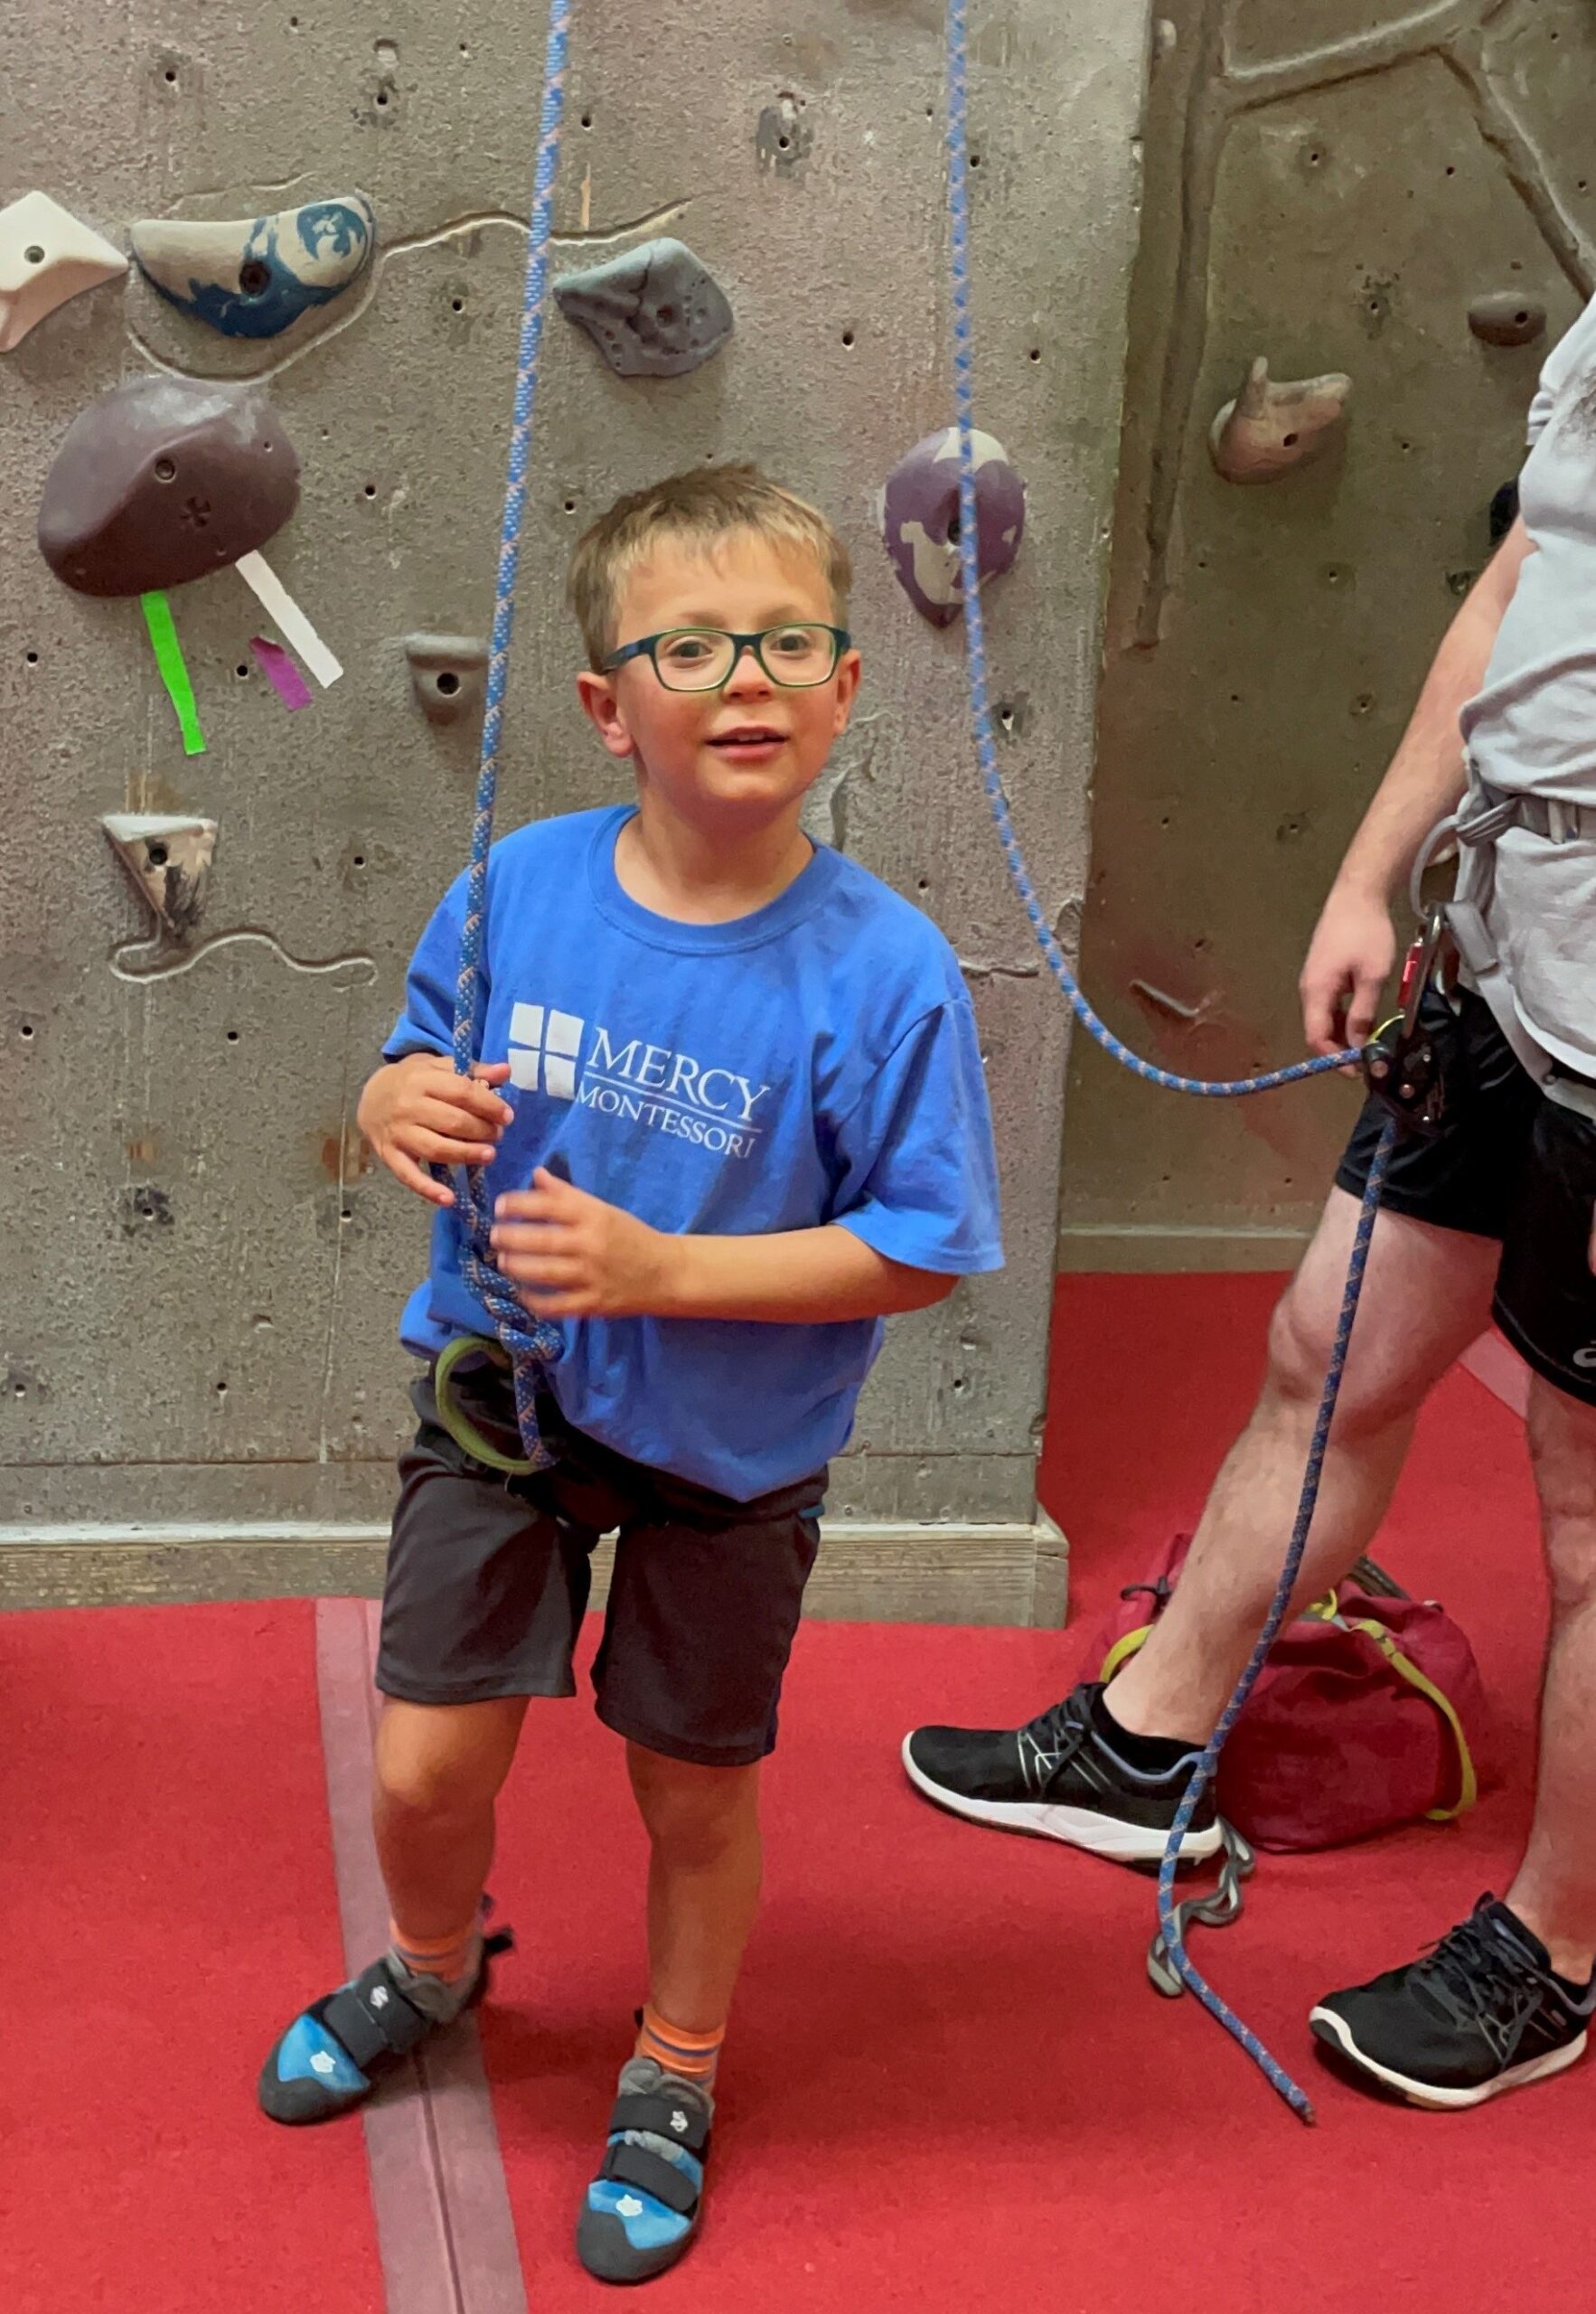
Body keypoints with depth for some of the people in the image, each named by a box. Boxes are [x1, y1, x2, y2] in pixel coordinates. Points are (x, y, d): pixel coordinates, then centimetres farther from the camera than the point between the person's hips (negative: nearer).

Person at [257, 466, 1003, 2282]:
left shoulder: (884, 972, -20)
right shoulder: (518, 889, -10)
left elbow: (921, 1248, -17)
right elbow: (420, 1071, 6)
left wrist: (660, 1268, -26)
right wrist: (399, 1107, -19)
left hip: (727, 1459, -2)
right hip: (498, 1400, 3)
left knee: (695, 1790, 15)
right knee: (424, 1768, 9)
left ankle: (674, 2079, 43)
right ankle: (435, 1963, 45)